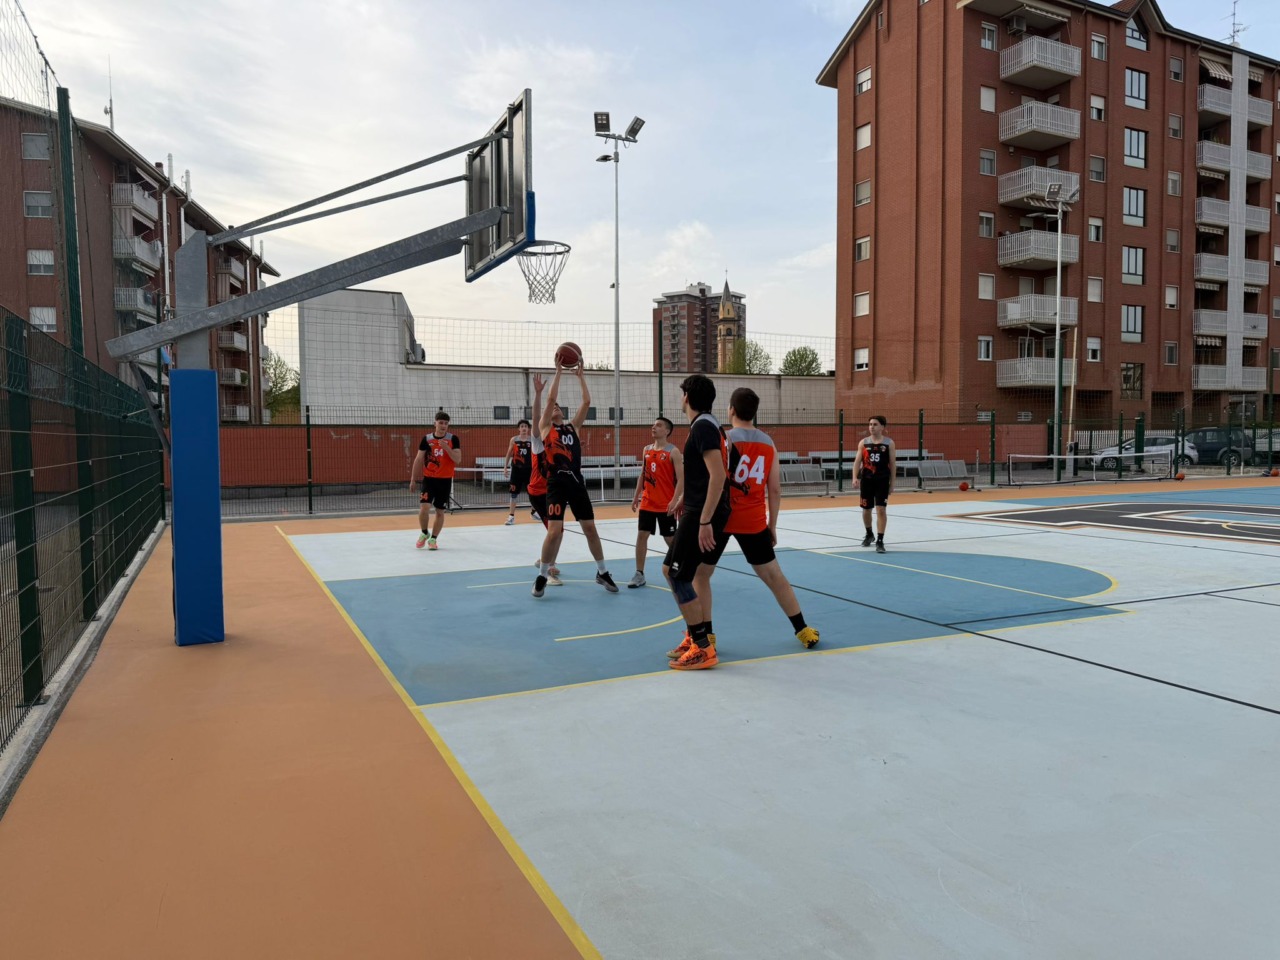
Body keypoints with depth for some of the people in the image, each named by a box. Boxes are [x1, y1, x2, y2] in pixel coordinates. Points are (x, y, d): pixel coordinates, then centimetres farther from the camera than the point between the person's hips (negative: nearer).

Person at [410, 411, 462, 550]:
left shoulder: (453, 439, -3)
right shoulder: (427, 439, 1)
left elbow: (458, 460, -11)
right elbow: (419, 459, 6)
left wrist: (446, 447, -24)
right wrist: (413, 479, 5)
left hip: (445, 480, 0)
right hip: (429, 479, 0)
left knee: (440, 511, 5)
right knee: (424, 508, -12)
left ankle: (433, 539, 20)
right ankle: (424, 533, 13)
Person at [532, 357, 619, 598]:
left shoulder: (573, 426, 16)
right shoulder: (545, 427, 5)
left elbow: (587, 402, 8)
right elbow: (550, 398, -7)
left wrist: (580, 374, 8)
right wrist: (558, 371, -3)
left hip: (577, 482, 4)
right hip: (557, 484, -4)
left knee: (590, 528, 9)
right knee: (555, 531, -12)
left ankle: (602, 573, 23)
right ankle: (541, 577, 6)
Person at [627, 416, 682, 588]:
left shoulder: (673, 452, -9)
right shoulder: (646, 450, 9)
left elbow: (681, 478, -13)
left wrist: (674, 500, -22)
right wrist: (636, 497, 14)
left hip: (665, 505, -5)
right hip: (647, 503, 5)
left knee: (671, 539, 4)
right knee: (641, 535, 1)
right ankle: (639, 574, 7)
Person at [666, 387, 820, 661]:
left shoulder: (725, 438, -9)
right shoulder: (769, 443, 6)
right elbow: (775, 489, 7)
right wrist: (772, 525, 15)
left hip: (723, 516, -4)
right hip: (754, 521, 4)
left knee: (700, 574, 10)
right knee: (773, 575, 16)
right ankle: (804, 630, 24)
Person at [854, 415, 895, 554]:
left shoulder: (889, 443, -2)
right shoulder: (863, 442, 2)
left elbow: (893, 464, 1)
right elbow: (857, 461, -1)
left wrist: (892, 483, 0)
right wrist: (855, 477, -15)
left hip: (882, 481, -2)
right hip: (866, 480, 2)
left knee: (881, 510, -10)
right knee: (866, 510, 13)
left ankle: (880, 541, -5)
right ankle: (869, 535, 37)